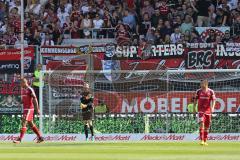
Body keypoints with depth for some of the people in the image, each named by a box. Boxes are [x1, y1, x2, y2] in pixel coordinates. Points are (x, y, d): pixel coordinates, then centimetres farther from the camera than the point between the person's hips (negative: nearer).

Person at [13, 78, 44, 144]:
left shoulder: (30, 90, -13)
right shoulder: (23, 90, 14)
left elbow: (35, 99, -15)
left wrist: (37, 109, -18)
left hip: (29, 109, -9)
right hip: (25, 109, 9)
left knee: (24, 123, -13)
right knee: (31, 124, 12)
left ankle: (19, 139, -16)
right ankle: (40, 137, 19)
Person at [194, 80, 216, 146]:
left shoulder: (211, 92, 0)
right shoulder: (198, 91, 3)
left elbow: (213, 100, -3)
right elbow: (195, 100, 13)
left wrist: (212, 107, -19)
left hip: (208, 110, 1)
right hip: (201, 110, -1)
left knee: (207, 126, 7)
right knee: (202, 124, -17)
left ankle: (205, 141, 18)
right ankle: (201, 140, -20)